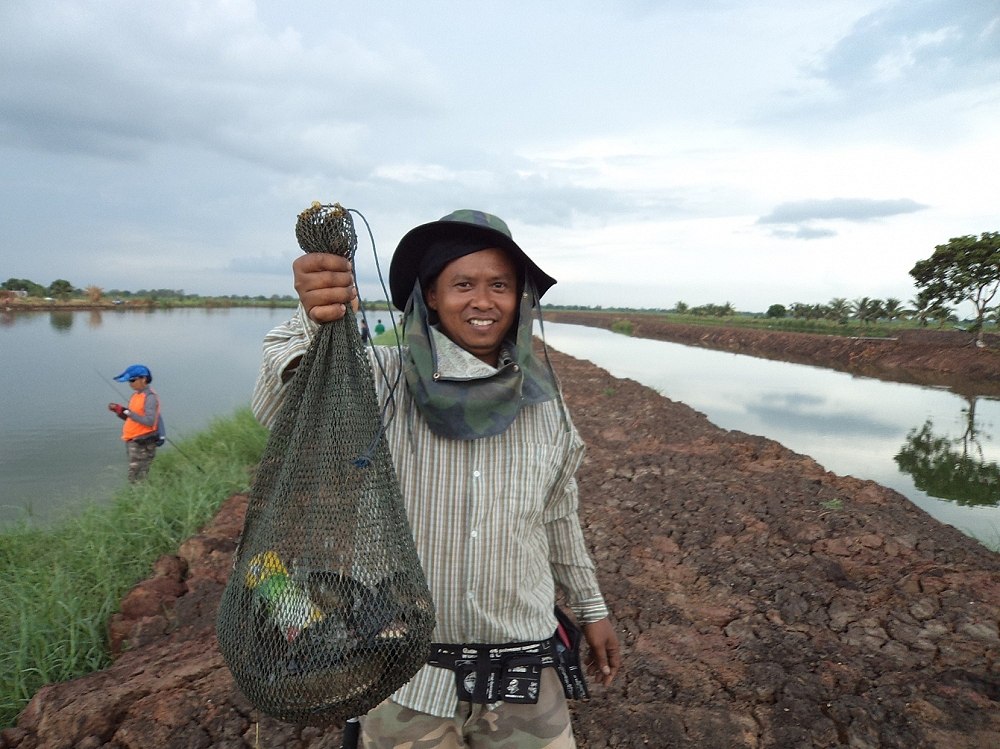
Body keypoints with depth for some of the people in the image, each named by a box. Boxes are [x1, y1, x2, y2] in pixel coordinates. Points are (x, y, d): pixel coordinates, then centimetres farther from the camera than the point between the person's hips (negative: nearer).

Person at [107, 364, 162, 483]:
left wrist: (127, 412, -24)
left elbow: (149, 421, -25)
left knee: (137, 478, -8)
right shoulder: (136, 395, 12)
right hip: (132, 441, 9)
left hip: (143, 443, -9)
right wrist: (119, 411, 2)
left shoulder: (150, 397, -15)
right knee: (135, 476, 16)